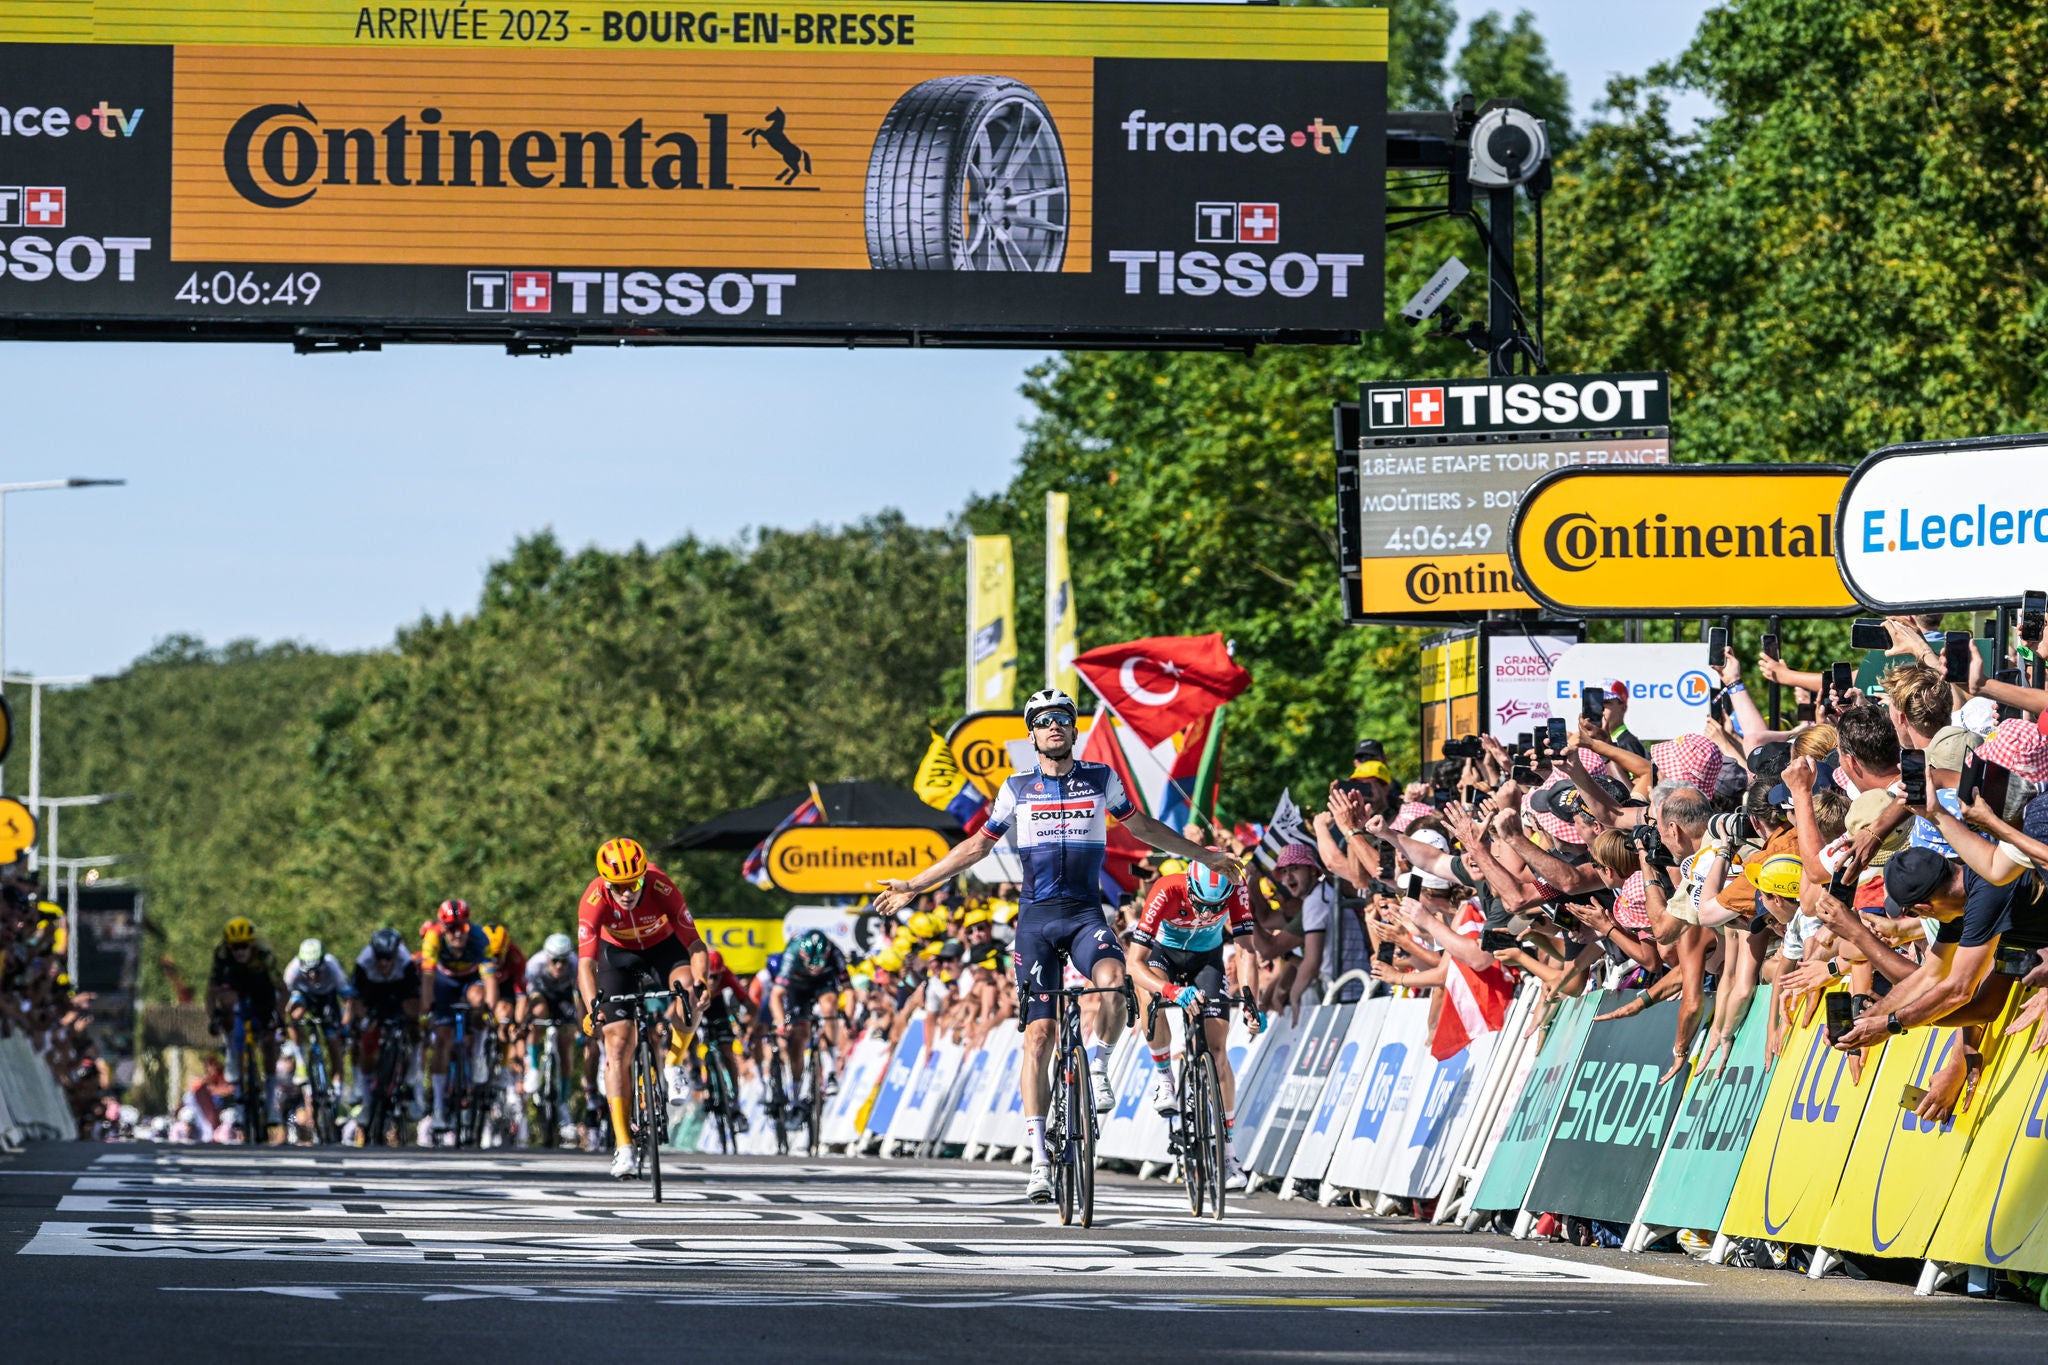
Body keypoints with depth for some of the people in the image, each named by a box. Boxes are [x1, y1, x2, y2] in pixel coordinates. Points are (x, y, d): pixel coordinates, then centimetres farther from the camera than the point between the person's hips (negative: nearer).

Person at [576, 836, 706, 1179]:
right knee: (617, 1044, -13)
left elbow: (695, 945, -32)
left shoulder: (662, 888, -33)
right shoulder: (594, 899, -33)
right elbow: (586, 962, -38)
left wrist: (698, 982, -51)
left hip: (664, 945, 0)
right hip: (619, 954, 0)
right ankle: (624, 1146, -11)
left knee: (687, 999, -33)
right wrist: (592, 1006, -55)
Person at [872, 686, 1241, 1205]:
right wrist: (913, 886, 14)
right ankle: (1040, 1161, -4)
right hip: (1036, 918, 0)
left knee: (1111, 982, -34)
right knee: (1039, 1034, -6)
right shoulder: (1017, 788, 7)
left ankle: (1098, 1066, -5)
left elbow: (1142, 827, 20)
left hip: (1086, 913, 0)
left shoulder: (1100, 778, 6)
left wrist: (1205, 856, 23)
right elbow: (977, 845, 15)